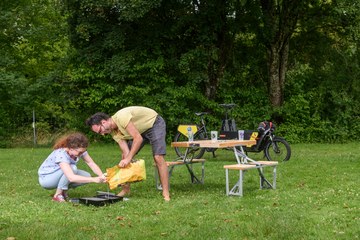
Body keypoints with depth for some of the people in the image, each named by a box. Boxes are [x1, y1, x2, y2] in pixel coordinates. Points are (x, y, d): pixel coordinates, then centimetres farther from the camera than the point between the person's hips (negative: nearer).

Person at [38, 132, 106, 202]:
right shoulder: (61, 154, -36)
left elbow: (91, 163, -12)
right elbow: (71, 178, -47)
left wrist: (102, 176, -32)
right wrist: (94, 179, -49)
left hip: (60, 175, 7)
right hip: (45, 178, -7)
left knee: (87, 176, -14)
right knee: (72, 168, -33)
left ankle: (63, 191, 5)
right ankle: (57, 195, -16)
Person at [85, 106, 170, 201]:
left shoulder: (121, 117, -35)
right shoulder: (114, 132, -9)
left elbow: (138, 138, -37)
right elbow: (126, 152, -12)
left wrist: (128, 158, -38)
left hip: (154, 123, -8)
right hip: (140, 130, 8)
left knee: (158, 157, -20)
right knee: (124, 157, -1)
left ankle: (166, 194, -15)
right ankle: (125, 189, 11)